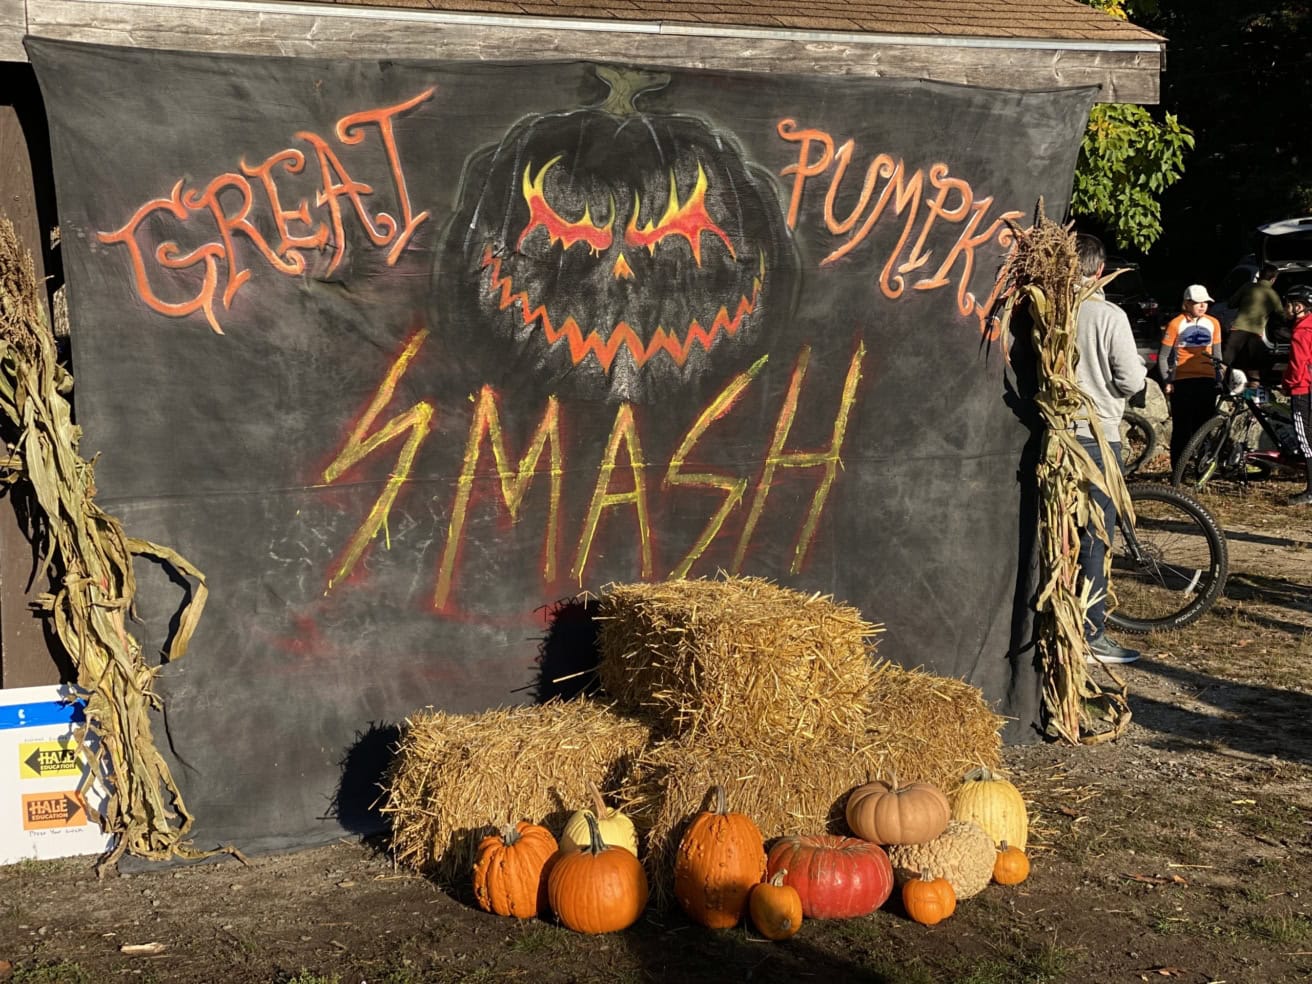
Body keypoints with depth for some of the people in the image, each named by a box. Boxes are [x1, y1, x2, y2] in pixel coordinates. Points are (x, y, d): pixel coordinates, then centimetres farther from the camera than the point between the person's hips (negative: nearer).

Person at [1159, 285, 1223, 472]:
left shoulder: (1213, 323, 9)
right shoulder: (1176, 324, -3)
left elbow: (1217, 354, 18)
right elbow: (1163, 356, 0)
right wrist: (1167, 381, -7)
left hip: (1207, 381, 4)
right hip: (1182, 381, -4)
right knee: (1182, 428, -1)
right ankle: (1178, 469, 4)